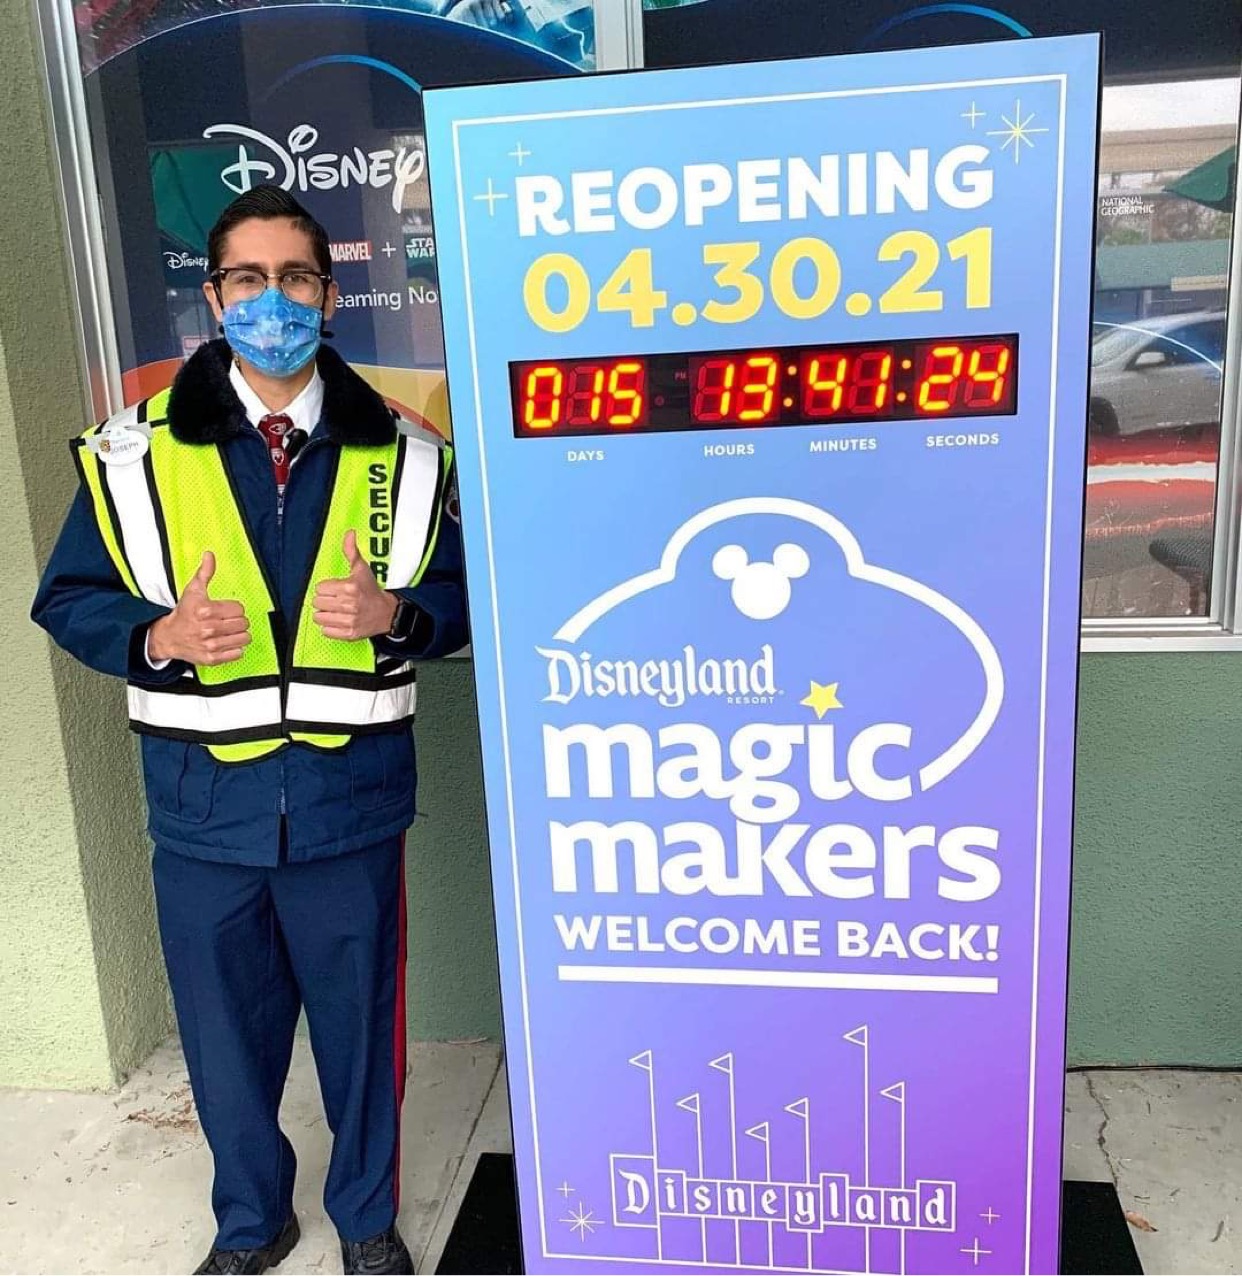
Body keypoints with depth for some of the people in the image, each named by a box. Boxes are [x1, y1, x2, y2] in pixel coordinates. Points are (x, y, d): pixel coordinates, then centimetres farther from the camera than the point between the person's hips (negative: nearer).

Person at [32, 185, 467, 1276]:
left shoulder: (401, 454, 1)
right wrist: (159, 637, -16)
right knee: (226, 1032, 16)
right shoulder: (138, 450, -2)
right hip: (204, 799, 1)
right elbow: (71, 599, 4)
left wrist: (393, 612, -16)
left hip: (352, 792, 0)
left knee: (361, 1025, 14)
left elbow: (462, 597, 5)